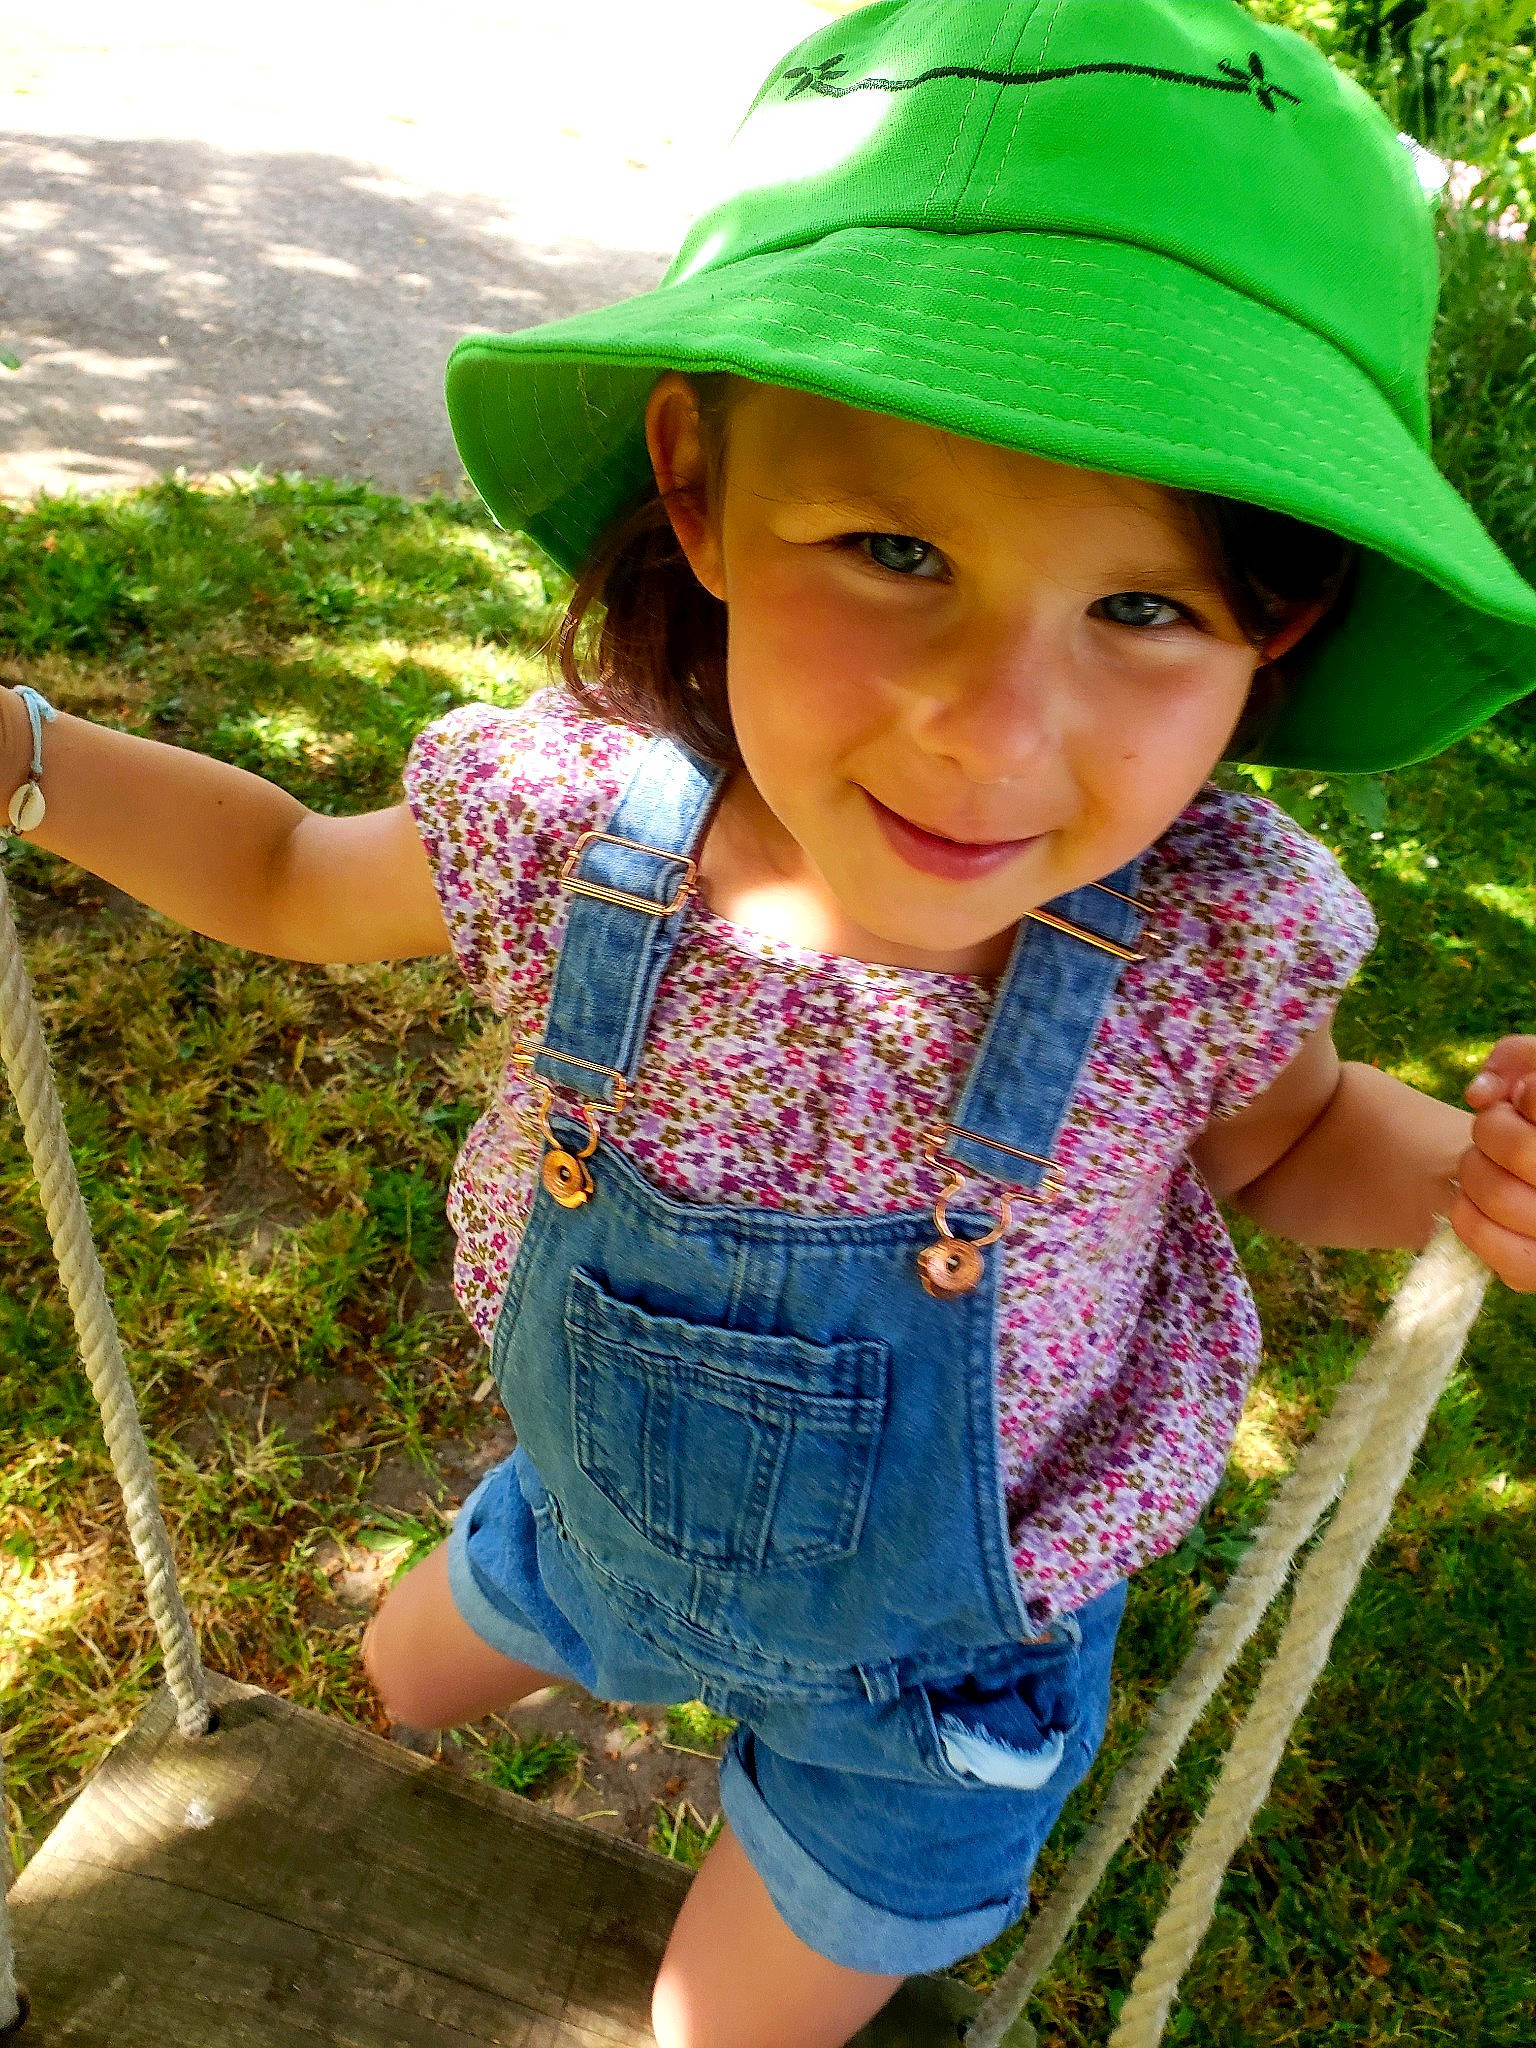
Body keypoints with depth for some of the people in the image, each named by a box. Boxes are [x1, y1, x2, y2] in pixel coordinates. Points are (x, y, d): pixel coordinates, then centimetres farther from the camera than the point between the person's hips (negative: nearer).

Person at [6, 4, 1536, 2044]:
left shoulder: (1212, 930, -32)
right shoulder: (569, 821, -28)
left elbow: (1280, 1138, -7)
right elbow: (295, 879, -5)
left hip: (933, 1656, -2)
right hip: (601, 1513, 3)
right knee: (397, 1683, 33)